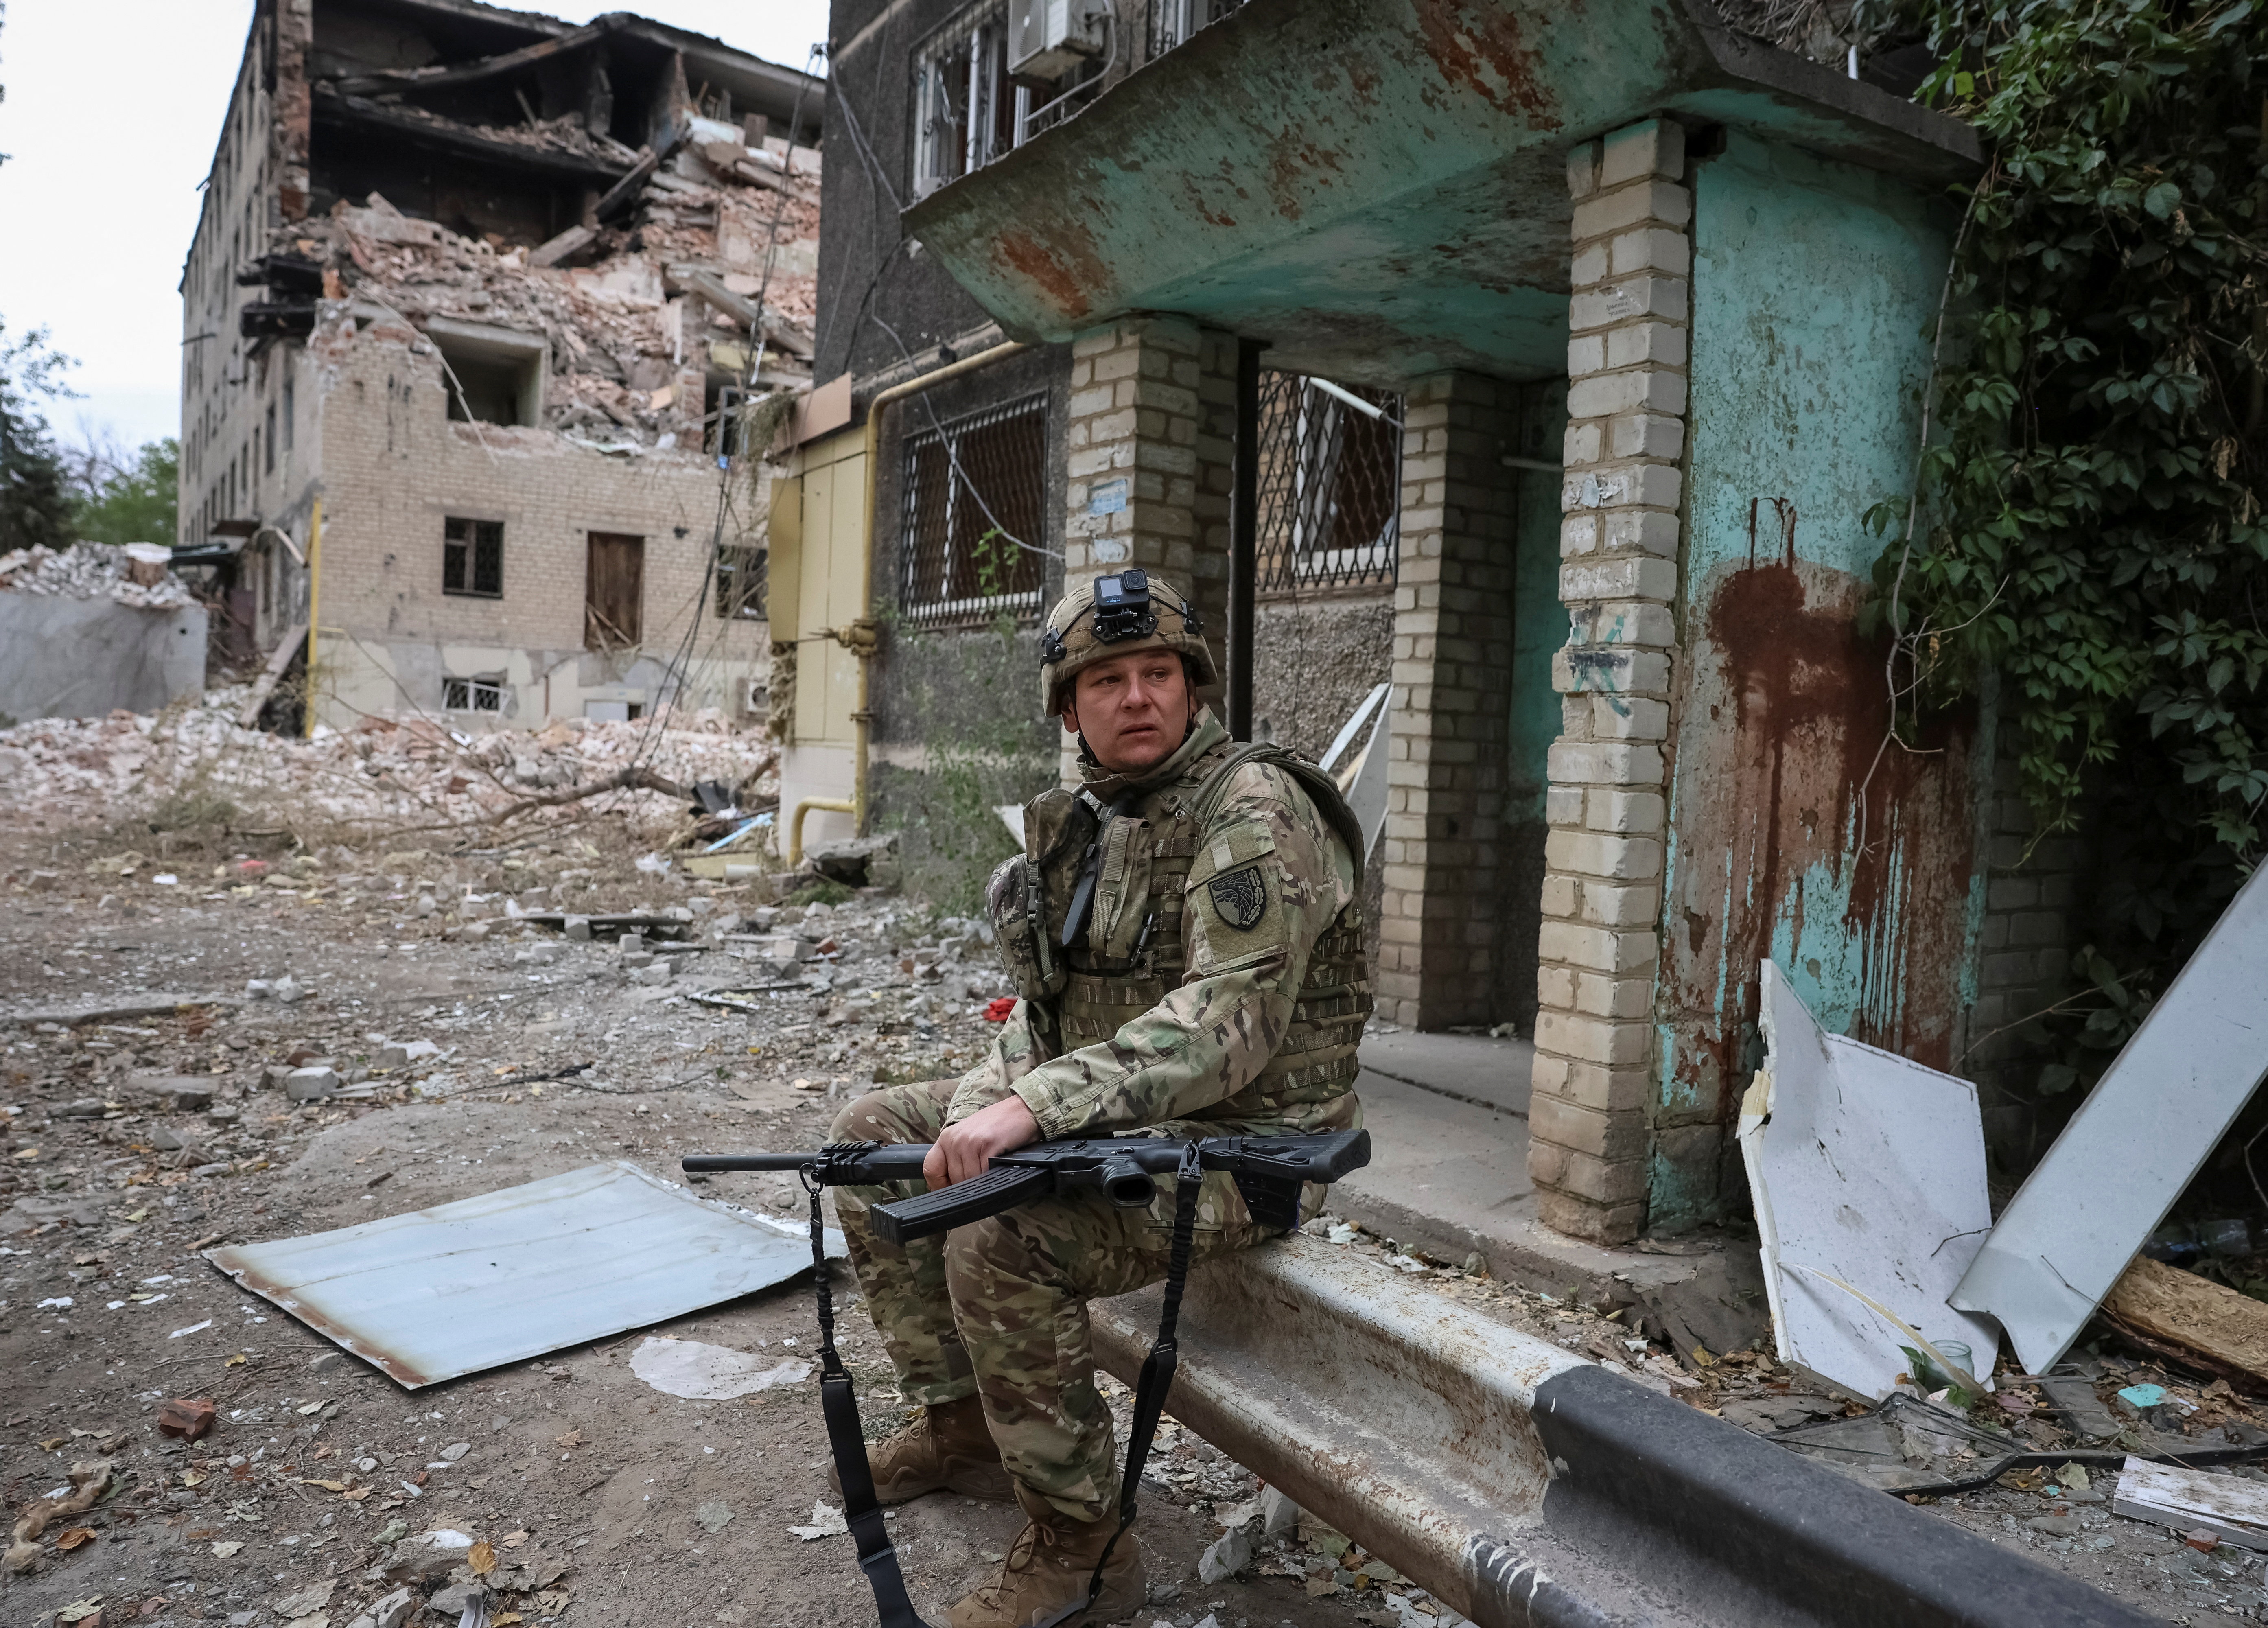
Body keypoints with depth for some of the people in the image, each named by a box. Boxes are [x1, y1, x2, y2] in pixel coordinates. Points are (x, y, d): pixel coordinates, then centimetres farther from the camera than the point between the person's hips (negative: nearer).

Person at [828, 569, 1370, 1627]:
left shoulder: (1252, 813, -18)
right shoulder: (1087, 819, 9)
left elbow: (1230, 1020, -30)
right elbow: (1051, 1002, 12)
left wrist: (1042, 1106, -36)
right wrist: (987, 1104, -7)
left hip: (1239, 1140, -9)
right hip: (1105, 1111, 9)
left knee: (1001, 1239, -30)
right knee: (876, 1135, 8)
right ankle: (960, 1424, 18)